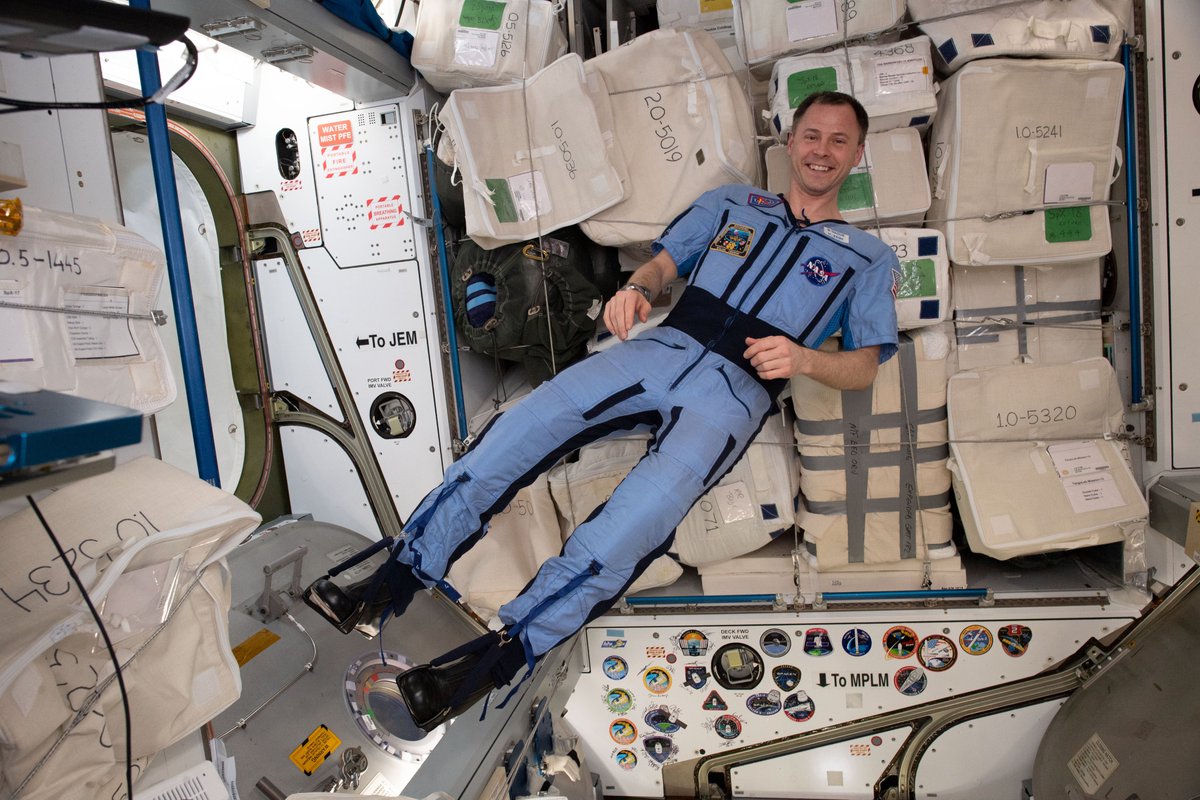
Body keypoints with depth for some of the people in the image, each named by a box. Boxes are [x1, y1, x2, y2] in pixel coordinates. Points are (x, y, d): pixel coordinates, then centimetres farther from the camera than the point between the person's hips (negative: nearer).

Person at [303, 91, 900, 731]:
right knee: (523, 426, -18)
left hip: (737, 390, -2)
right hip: (660, 348, 3)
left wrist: (802, 358, -11)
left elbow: (864, 366, 11)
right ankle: (389, 586, -13)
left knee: (639, 516, -29)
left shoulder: (868, 257, 19)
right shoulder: (731, 202, 27)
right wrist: (636, 288, -3)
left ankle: (497, 657, -24)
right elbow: (664, 261, 22)